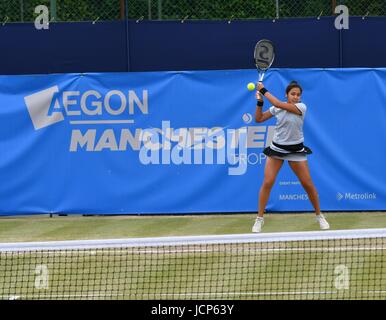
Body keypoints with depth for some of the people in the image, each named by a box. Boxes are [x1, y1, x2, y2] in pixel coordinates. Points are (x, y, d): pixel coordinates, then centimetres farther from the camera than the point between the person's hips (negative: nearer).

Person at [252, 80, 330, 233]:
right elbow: (258, 119, 3)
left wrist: (264, 91, -18)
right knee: (267, 183, -9)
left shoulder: (301, 107, -13)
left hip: (296, 150, -2)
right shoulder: (277, 108, -2)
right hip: (277, 148, 2)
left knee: (308, 184, -1)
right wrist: (260, 102, -11)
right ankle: (259, 219, 0)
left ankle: (319, 216, 17)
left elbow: (279, 104, -24)